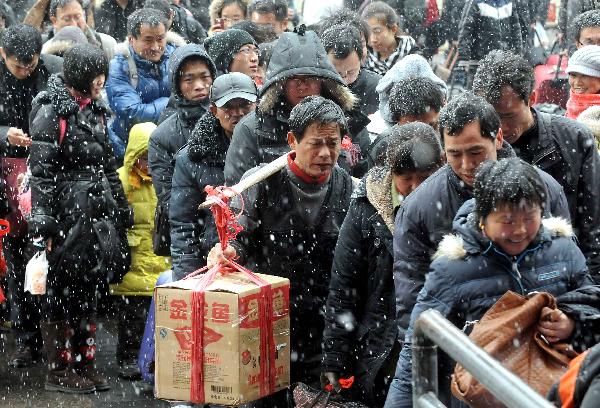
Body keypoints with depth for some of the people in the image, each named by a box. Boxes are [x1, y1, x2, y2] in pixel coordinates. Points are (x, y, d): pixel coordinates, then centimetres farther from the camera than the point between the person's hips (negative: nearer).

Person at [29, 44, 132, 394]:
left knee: (88, 289, 11)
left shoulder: (94, 110, 13)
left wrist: (122, 213, 19)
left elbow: (108, 165, 20)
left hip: (95, 213, 7)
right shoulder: (52, 112, -10)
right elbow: (41, 171, -15)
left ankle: (84, 364, 18)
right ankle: (59, 371, 7)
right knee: (61, 290, 0)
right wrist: (42, 223, -20)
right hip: (66, 213, -7)